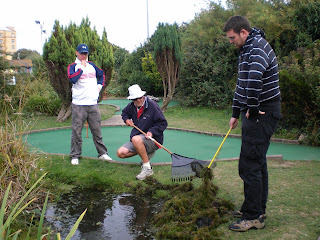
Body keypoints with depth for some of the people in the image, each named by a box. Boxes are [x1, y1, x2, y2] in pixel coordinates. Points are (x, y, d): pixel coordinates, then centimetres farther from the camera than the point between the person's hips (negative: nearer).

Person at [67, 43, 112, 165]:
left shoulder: (91, 65, 16)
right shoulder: (72, 66, 1)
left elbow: (101, 74, 33)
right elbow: (72, 78, -20)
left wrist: (100, 85, 18)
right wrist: (82, 67, -12)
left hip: (93, 104, 4)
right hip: (78, 105, -4)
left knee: (97, 130, 9)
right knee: (76, 131, -1)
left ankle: (102, 153, 17)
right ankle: (75, 156, 9)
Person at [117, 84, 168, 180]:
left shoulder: (152, 105, -13)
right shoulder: (131, 106, 5)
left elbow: (163, 123, -11)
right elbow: (124, 112, 29)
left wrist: (152, 131, -24)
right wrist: (126, 119, 8)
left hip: (153, 139, -7)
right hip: (137, 138, 7)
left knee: (136, 139, -38)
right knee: (120, 153, -8)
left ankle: (147, 168, -26)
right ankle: (147, 153, 9)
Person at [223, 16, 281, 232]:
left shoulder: (258, 48, -16)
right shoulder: (247, 50, 18)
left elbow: (254, 79, -36)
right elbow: (242, 84, 24)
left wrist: (252, 108, -24)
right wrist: (236, 113, 24)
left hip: (262, 115, -10)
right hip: (256, 114, 10)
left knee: (249, 165, -7)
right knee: (257, 163, 16)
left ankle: (253, 217, 4)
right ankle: (258, 209, 28)